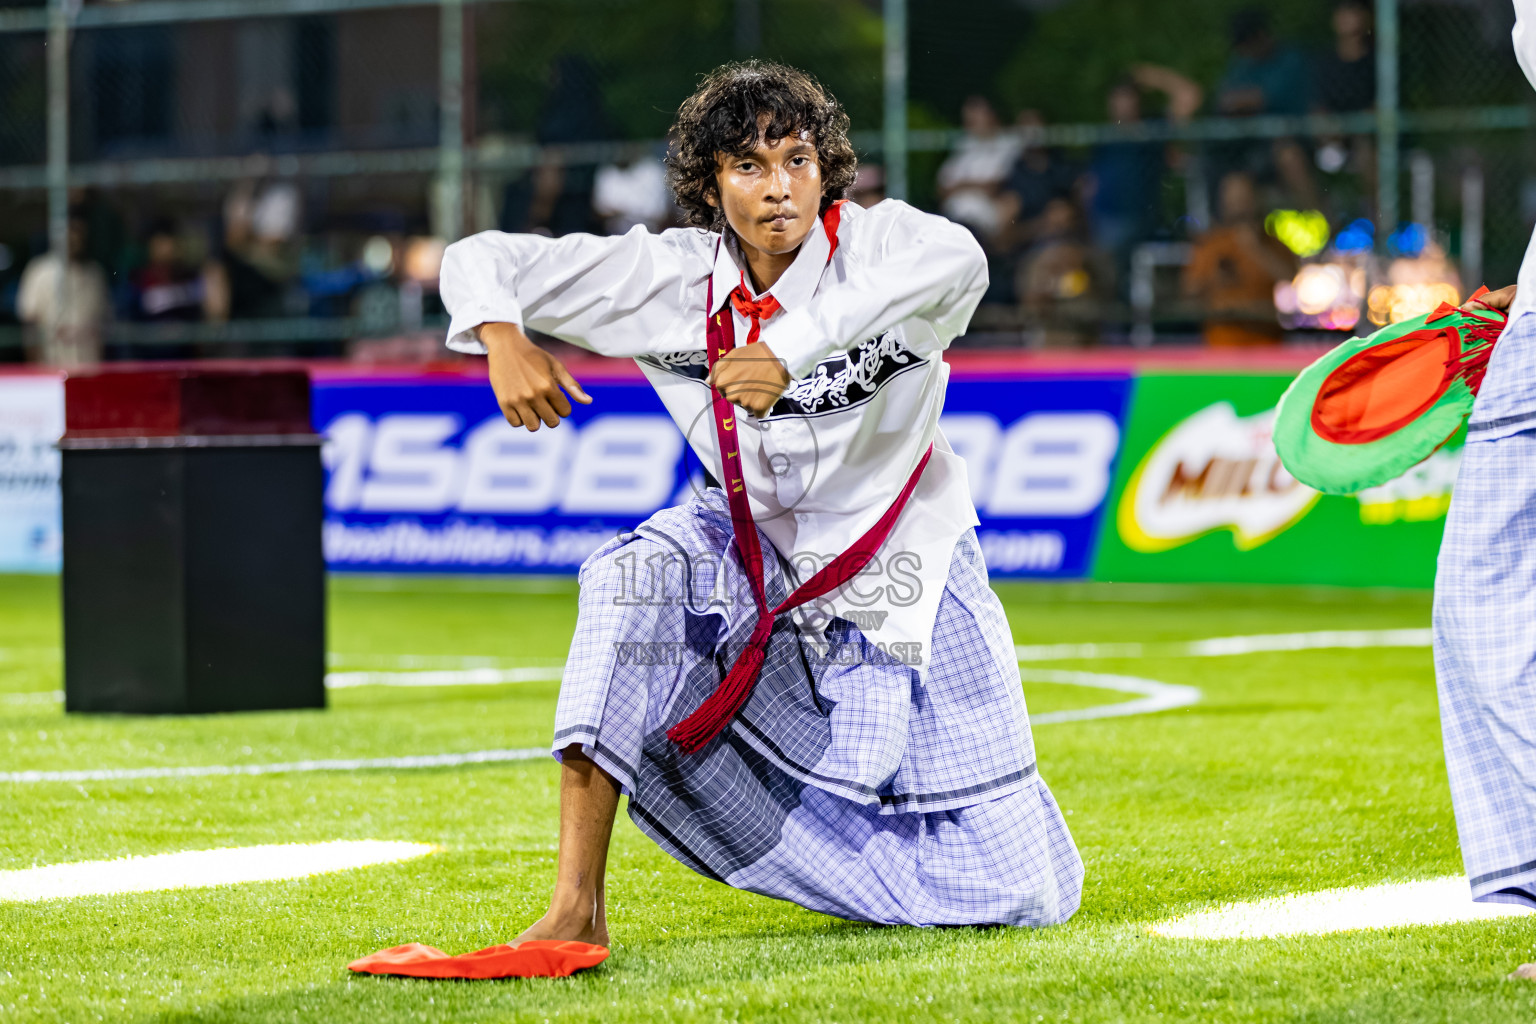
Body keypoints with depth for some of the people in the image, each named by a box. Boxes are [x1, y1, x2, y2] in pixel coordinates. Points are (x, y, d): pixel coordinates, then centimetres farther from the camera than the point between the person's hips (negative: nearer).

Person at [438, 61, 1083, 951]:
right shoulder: (673, 276, -11)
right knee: (634, 577, -34)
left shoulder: (877, 241, -21)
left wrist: (794, 351, -57)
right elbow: (481, 260, -9)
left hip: (903, 567, -2)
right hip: (759, 554, 2)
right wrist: (506, 343, -33)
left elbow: (957, 261, -46)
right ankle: (578, 908, -31)